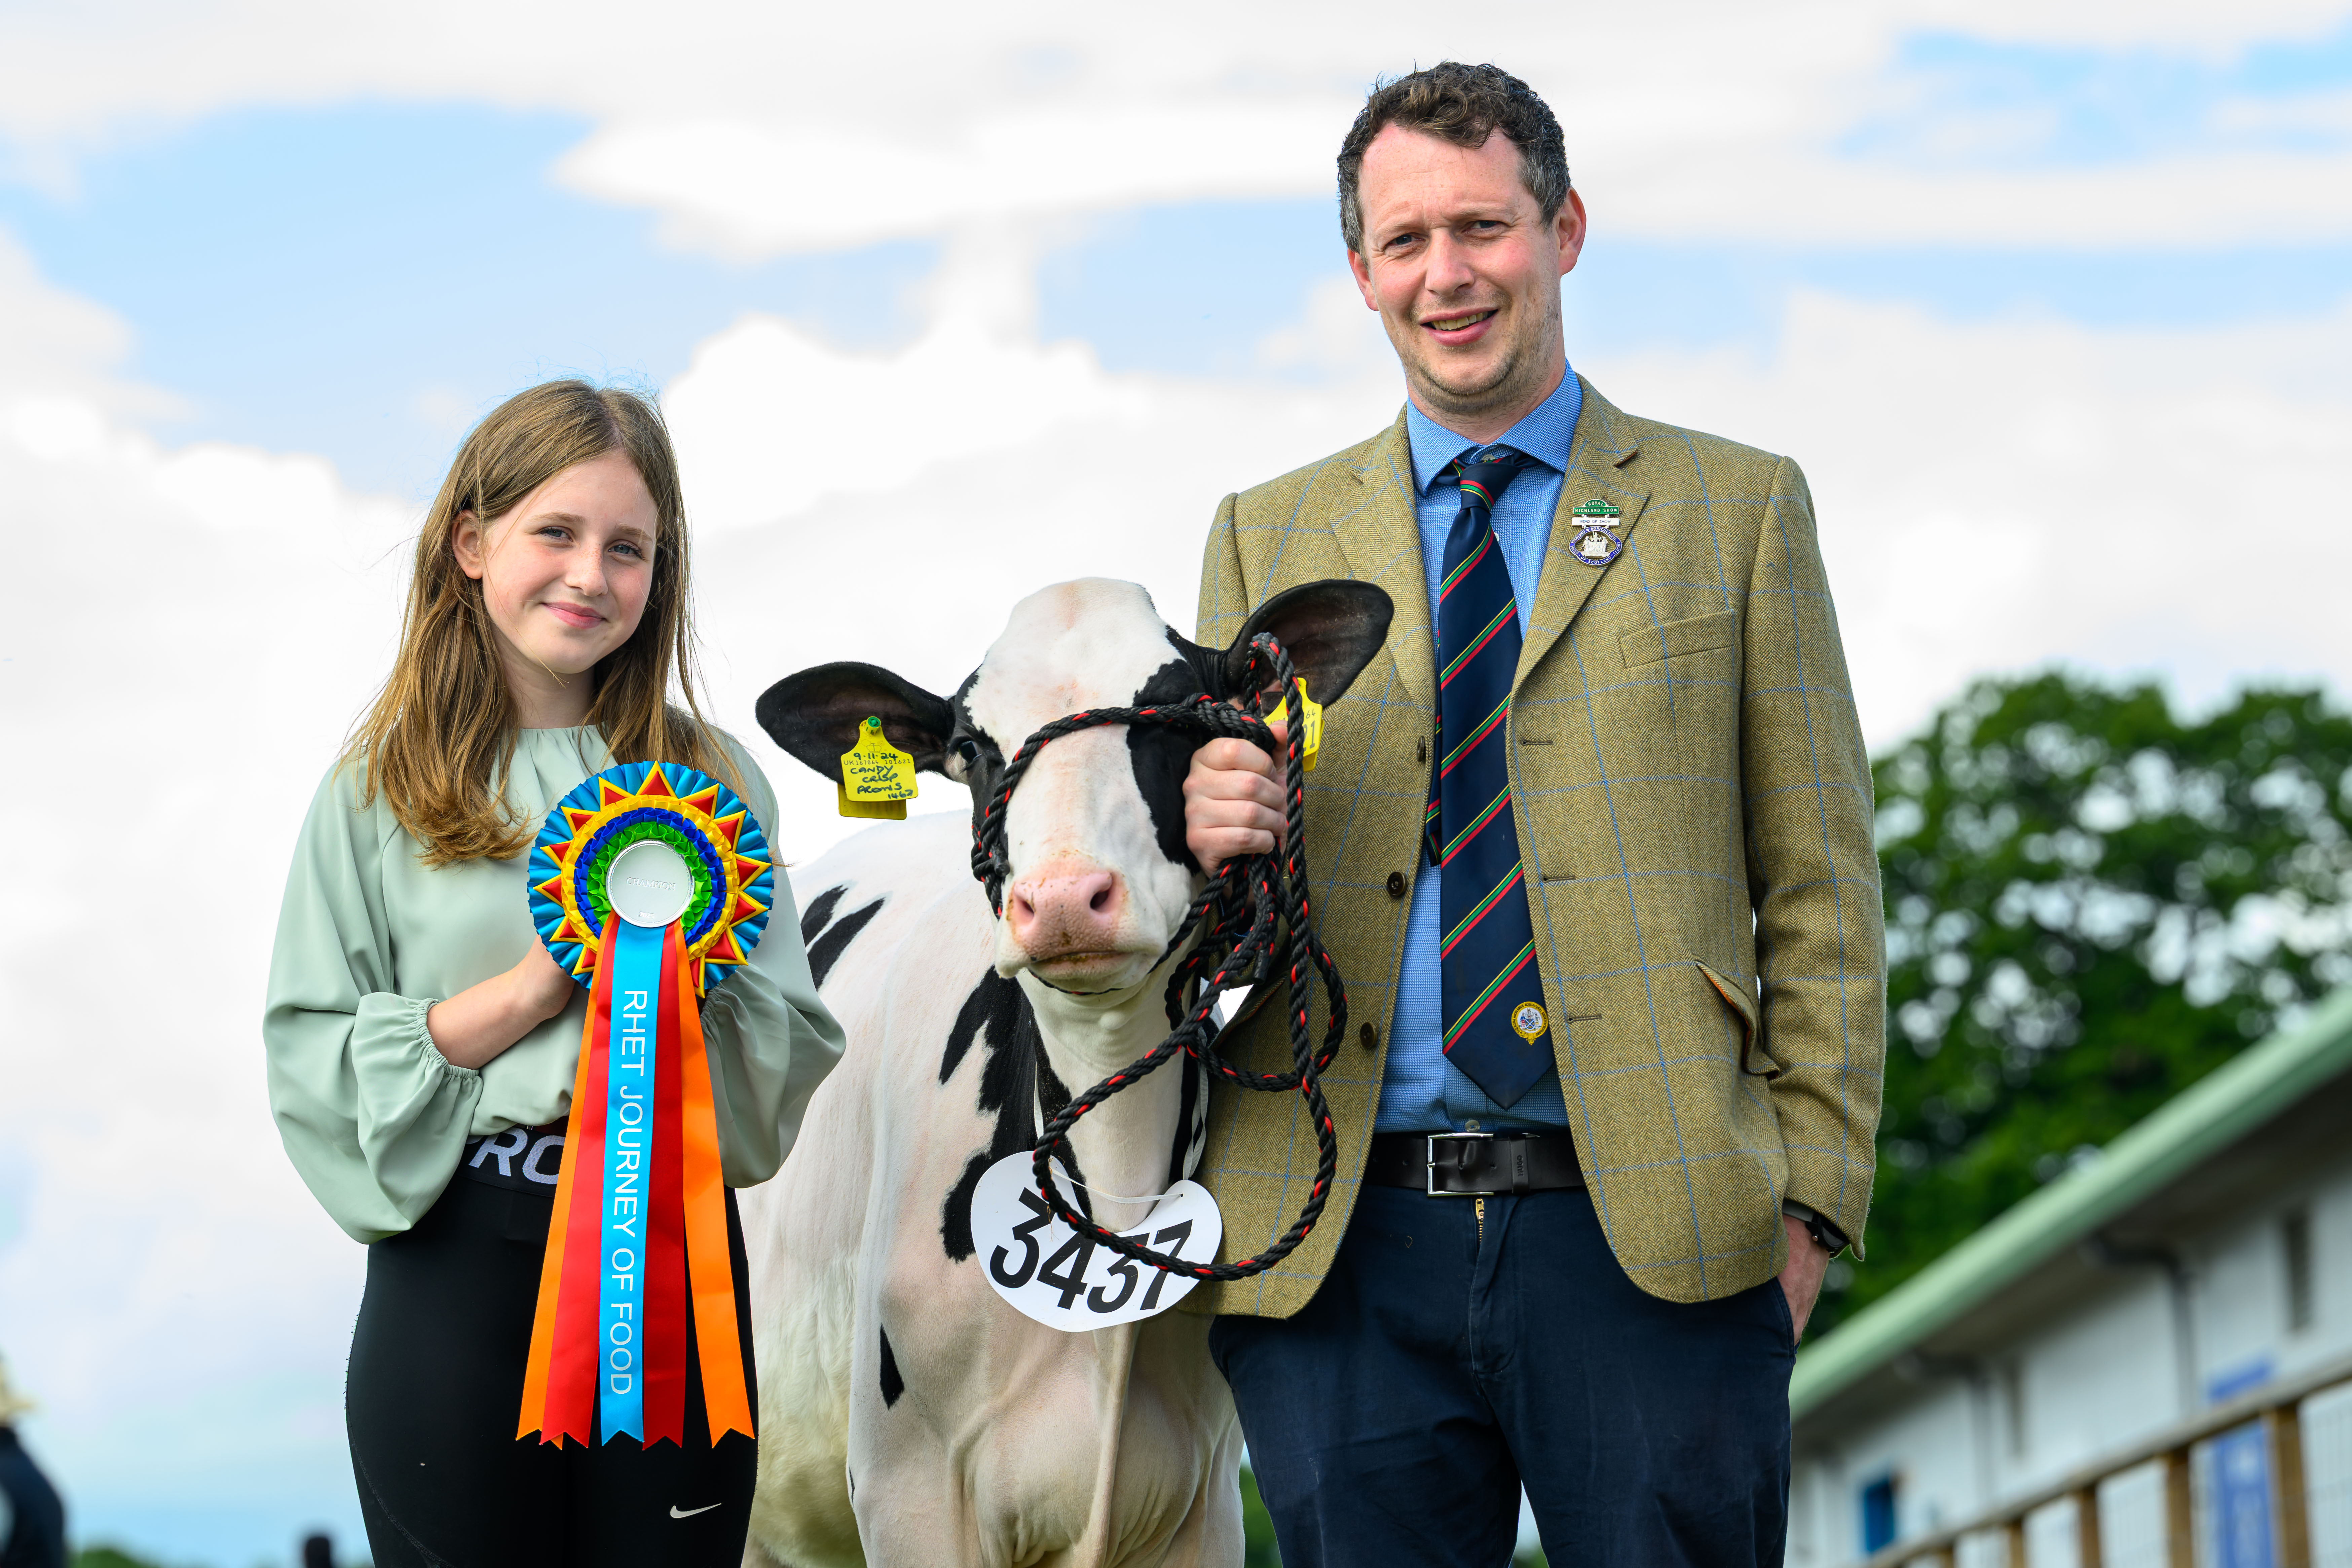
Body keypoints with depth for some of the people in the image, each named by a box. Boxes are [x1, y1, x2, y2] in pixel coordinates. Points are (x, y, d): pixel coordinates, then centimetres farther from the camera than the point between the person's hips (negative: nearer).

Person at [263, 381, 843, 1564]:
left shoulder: (712, 779, 8)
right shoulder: (381, 789, 3)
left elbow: (793, 1053, 5)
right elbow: (310, 1065, -4)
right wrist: (527, 989, -13)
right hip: (458, 1258, -2)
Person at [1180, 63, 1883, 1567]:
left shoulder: (1736, 510, 10)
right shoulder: (1268, 537, 16)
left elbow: (1821, 891, 5)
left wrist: (1807, 1199, -4)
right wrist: (1205, 833, -8)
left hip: (1651, 1241, -2)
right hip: (1344, 1250, 2)